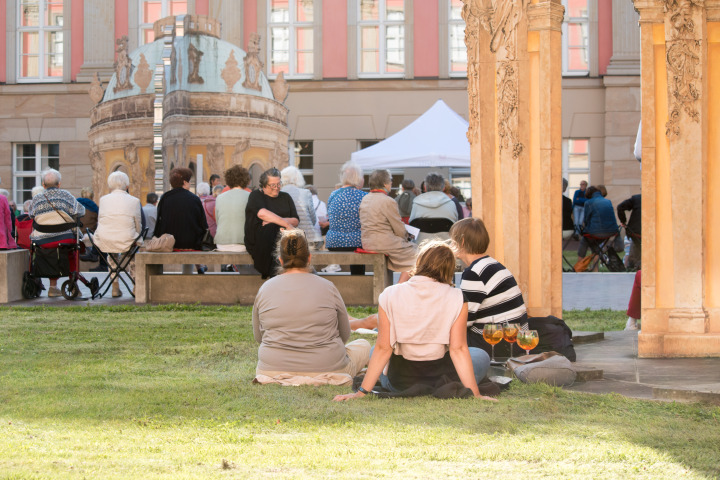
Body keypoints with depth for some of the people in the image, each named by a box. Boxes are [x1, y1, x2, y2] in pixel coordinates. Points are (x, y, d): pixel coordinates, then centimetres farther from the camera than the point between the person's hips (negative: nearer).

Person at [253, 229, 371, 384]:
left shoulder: (265, 289, -1)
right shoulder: (327, 287, -5)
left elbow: (258, 337, 13)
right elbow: (344, 334, 9)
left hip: (273, 374, 4)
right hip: (325, 370, -3)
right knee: (363, 345, 24)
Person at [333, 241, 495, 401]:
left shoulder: (389, 296, -12)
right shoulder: (456, 298, -13)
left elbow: (383, 348, -12)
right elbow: (458, 349, -15)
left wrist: (362, 392, -7)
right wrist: (474, 394, -9)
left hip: (400, 382, 2)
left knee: (372, 352, 35)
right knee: (482, 357, 28)